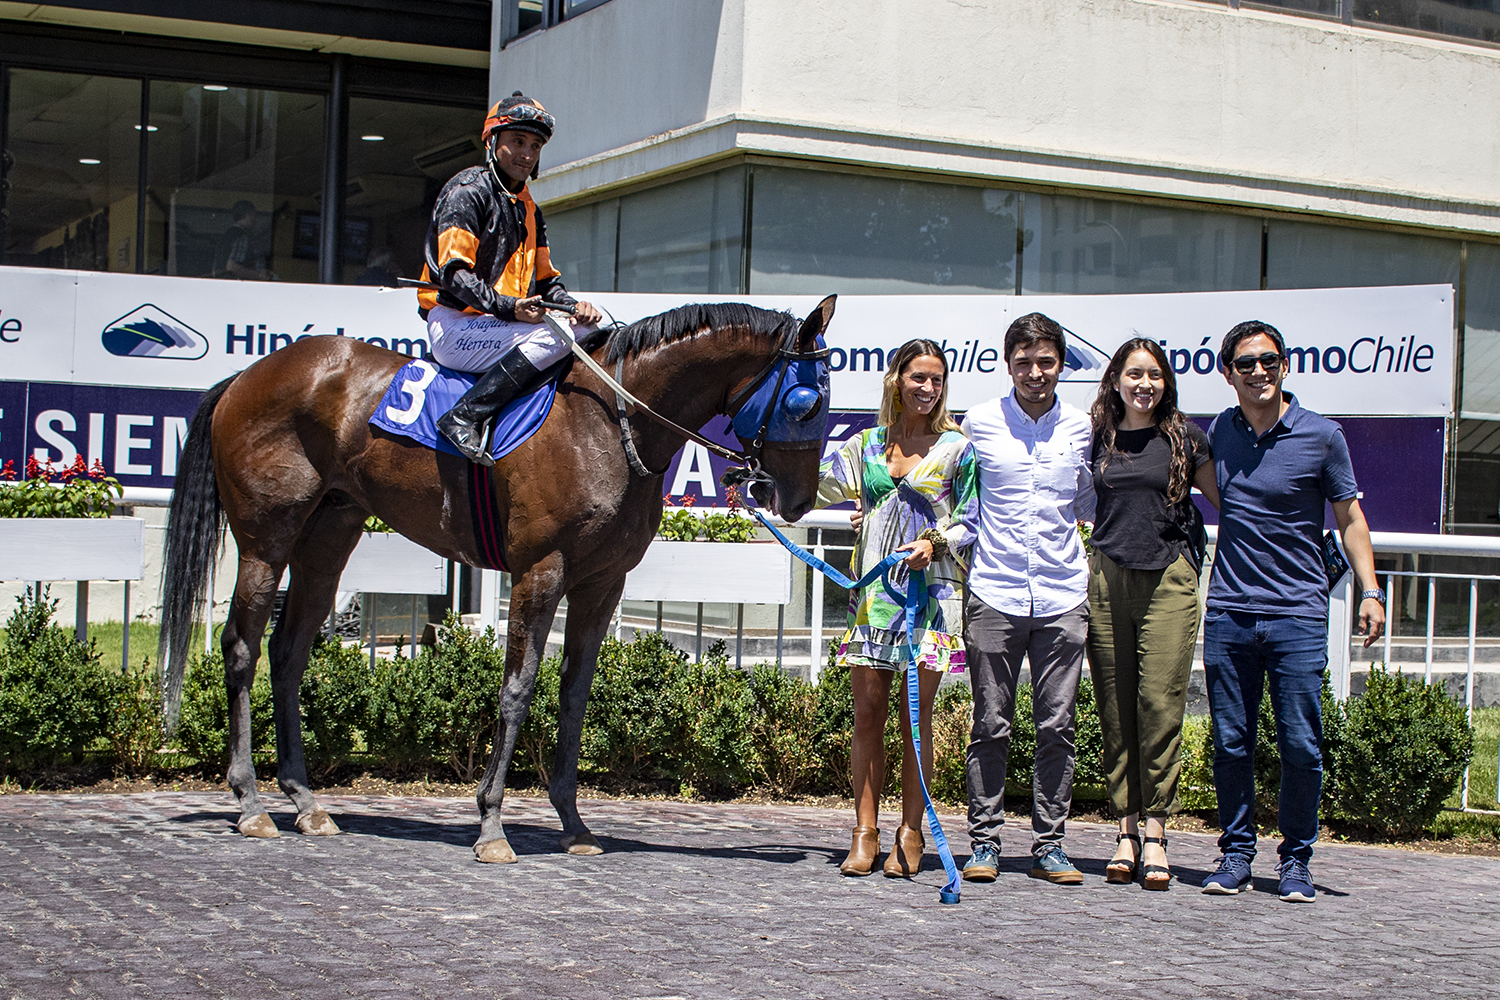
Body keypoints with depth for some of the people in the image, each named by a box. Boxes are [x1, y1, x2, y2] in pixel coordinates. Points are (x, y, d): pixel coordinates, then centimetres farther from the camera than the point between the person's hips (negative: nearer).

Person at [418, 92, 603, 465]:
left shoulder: (528, 209, 23)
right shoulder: (468, 190, -6)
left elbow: (544, 279, 21)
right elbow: (454, 272, -16)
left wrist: (572, 305, -2)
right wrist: (507, 308, -26)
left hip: (496, 325, 9)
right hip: (453, 326, -9)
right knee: (554, 338, -29)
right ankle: (464, 417, -32)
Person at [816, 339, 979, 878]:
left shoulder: (957, 448, 5)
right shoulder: (866, 445, 13)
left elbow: (972, 520, 3)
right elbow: (819, 488, 9)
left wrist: (936, 542, -13)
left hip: (930, 590, -3)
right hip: (873, 591, 3)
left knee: (917, 715, 0)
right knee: (867, 711, 1)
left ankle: (910, 834, 7)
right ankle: (865, 833, 7)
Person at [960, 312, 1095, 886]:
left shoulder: (1081, 429, 9)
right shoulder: (979, 423, 4)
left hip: (1063, 596, 2)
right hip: (995, 594, -2)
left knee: (1057, 726, 2)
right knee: (991, 725, 0)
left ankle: (1049, 845, 10)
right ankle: (984, 840, 9)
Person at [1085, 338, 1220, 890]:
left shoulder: (1185, 437, 6)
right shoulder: (1096, 437, 10)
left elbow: (1227, 501, 12)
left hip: (1169, 580, -2)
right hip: (1107, 577, 2)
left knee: (1161, 704, -8)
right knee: (1115, 709, 2)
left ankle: (1155, 834, -2)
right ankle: (1127, 830, 7)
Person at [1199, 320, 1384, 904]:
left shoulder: (1321, 435, 0)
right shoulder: (1217, 433, 9)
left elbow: (1350, 518, 5)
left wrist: (1369, 591, -4)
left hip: (1297, 614, -3)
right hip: (1228, 612, 3)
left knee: (1301, 746, -3)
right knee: (1230, 743, 4)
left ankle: (1296, 860, 8)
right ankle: (1235, 853, 15)